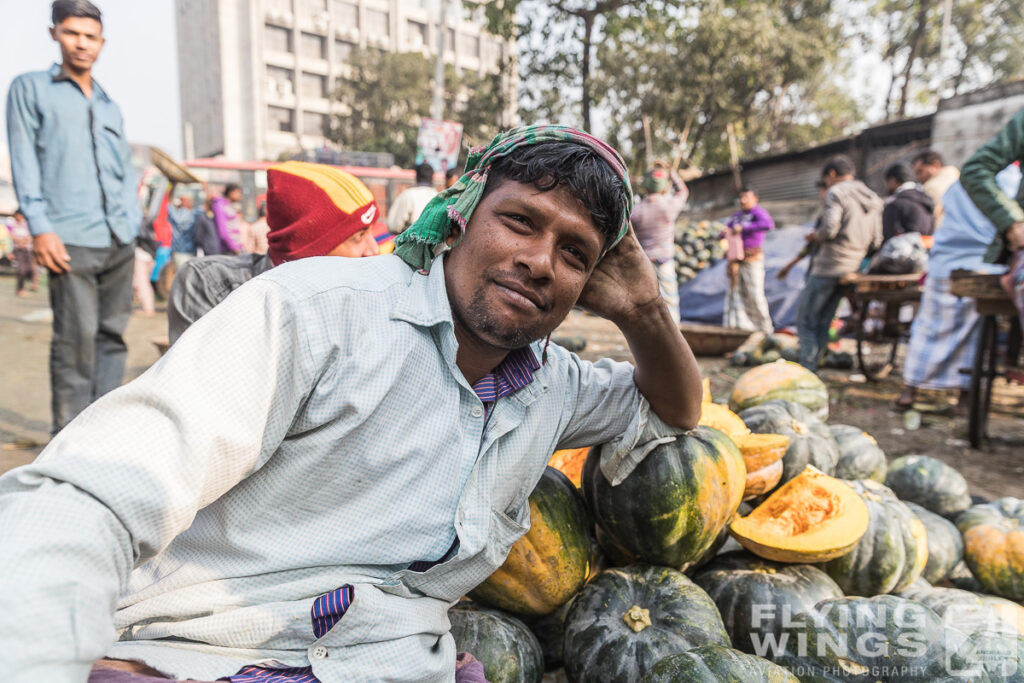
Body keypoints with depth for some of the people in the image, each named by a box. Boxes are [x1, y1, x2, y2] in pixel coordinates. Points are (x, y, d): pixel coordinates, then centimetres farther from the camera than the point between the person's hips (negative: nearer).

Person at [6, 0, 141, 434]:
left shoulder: (109, 106, 24)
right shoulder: (31, 89, 10)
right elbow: (24, 162, 1)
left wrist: (133, 225, 9)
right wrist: (40, 227, -10)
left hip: (119, 240, 5)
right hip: (72, 240, -5)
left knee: (112, 334, 5)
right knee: (76, 339, -8)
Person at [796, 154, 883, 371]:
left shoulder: (836, 193, -7)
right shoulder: (873, 199, 17)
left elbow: (829, 229, -20)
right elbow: (876, 240, 13)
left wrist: (814, 236, 0)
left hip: (830, 265, -8)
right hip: (854, 268, 8)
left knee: (805, 315, -2)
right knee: (824, 320, 14)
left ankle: (807, 368, -6)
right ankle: (813, 365, 16)